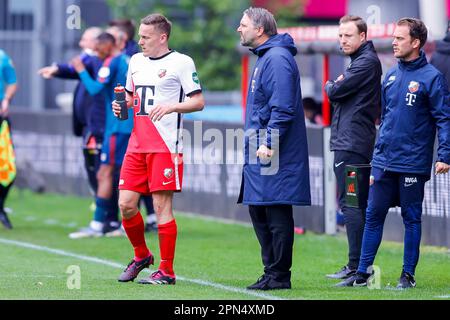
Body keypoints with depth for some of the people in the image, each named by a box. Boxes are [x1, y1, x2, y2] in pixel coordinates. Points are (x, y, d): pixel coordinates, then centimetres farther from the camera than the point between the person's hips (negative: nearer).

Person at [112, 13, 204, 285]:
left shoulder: (181, 63, -3)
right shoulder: (136, 61, 16)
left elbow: (199, 102, -4)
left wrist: (171, 107, -19)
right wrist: (122, 105, 6)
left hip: (166, 146, -6)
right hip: (137, 145, 6)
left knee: (162, 206, -6)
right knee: (126, 204, 3)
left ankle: (167, 271, 2)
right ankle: (141, 256, 25)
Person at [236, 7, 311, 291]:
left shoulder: (277, 59, -14)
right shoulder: (265, 58, 19)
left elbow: (282, 108, -21)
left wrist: (268, 143, -24)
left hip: (274, 154, -11)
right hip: (261, 154, 11)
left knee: (277, 215, -6)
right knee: (259, 213, 13)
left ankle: (279, 276, -3)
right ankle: (272, 272, 18)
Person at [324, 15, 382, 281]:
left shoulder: (366, 62, -12)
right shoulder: (362, 61, 20)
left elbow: (335, 92, -15)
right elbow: (339, 93, 21)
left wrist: (331, 85, 6)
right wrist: (336, 86, 1)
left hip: (352, 143, -10)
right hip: (349, 142, 10)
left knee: (350, 203, -11)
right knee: (355, 204, 12)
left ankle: (357, 266, -12)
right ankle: (359, 266, 15)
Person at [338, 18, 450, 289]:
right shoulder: (391, 76, 12)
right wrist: (376, 160, 16)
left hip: (412, 163, -6)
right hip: (385, 162, 6)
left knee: (412, 218, 4)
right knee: (373, 216, 5)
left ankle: (408, 274, 11)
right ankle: (363, 272, 10)